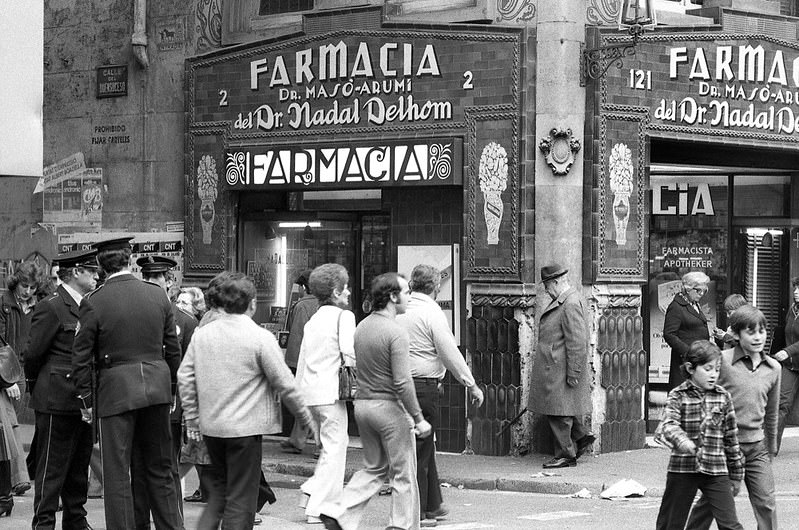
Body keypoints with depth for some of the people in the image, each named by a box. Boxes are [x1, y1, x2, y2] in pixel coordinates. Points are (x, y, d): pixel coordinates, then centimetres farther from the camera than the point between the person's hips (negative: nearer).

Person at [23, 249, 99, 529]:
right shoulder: (51, 308, -12)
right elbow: (33, 354, -10)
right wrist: (35, 384, 3)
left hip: (83, 400, 8)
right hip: (57, 401, -8)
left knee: (79, 467, 14)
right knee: (52, 467, -2)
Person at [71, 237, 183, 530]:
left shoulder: (93, 302, -9)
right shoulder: (158, 295, 2)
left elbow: (81, 357, -7)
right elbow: (173, 348, 7)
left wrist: (86, 399, 3)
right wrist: (170, 386, 17)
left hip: (116, 390, -4)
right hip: (157, 386, 4)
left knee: (117, 473, 3)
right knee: (160, 469, 16)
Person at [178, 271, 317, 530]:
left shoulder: (201, 334, 2)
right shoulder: (261, 338, -11)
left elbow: (185, 377, 5)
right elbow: (285, 385, -8)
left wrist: (192, 418, 14)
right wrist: (306, 418, 4)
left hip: (210, 428, 5)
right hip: (244, 428, -5)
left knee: (218, 491, 21)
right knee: (240, 500, 4)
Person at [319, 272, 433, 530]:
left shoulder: (362, 327, 8)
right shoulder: (395, 332, -17)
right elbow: (402, 382, -20)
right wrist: (418, 418, -15)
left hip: (362, 403, 8)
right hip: (389, 405, -8)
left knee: (373, 469, 18)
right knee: (403, 475, 4)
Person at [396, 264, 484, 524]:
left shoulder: (399, 311, 8)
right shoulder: (432, 314, -11)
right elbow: (451, 354, -12)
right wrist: (472, 386, -6)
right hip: (425, 385, -7)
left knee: (424, 446, 17)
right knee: (420, 451, 0)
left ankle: (432, 505, 26)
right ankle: (414, 512, 4)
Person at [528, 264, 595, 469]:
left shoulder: (571, 305, -19)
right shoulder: (562, 301, 14)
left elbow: (577, 342, -22)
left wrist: (573, 373, -22)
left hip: (561, 370, -10)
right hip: (553, 369, 10)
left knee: (560, 413, -2)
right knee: (559, 410, 16)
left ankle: (566, 455, 6)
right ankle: (582, 436, 25)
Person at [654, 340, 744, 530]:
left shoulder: (723, 397, 5)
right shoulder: (678, 396, -4)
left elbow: (731, 436, 11)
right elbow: (668, 425, -20)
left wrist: (736, 474, 13)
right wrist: (682, 441, -42)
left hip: (716, 471, 2)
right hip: (682, 469, -2)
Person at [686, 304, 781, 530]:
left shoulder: (773, 368, 5)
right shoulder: (723, 361, -10)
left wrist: (771, 449, 21)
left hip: (756, 446, 3)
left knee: (766, 503, -1)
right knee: (709, 502, 7)